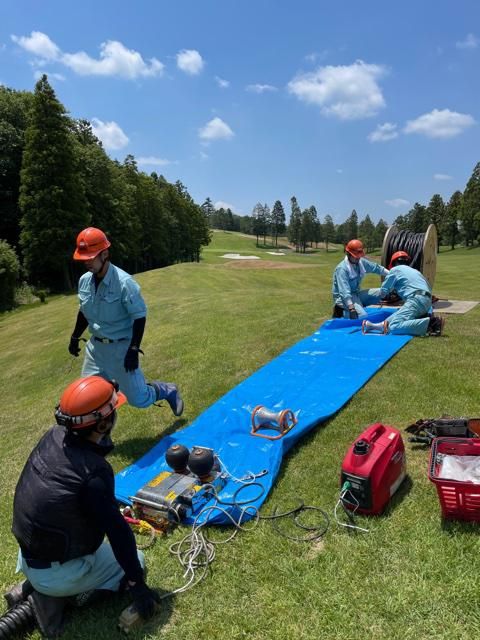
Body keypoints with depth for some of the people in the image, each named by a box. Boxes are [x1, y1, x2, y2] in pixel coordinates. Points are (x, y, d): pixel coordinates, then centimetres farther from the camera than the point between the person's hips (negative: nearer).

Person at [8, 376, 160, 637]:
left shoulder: (53, 436, -13)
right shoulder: (94, 470, -31)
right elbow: (117, 531, -23)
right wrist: (137, 585, -14)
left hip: (28, 558, 7)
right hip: (56, 574, -7)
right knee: (136, 559, 13)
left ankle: (32, 588, 14)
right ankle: (52, 594, 0)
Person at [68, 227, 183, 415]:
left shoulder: (124, 282, -22)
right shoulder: (84, 281, -1)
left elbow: (139, 317, -18)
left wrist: (134, 349, -21)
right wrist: (75, 337, 21)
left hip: (121, 347, -6)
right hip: (95, 346, 6)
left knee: (138, 399, 1)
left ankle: (167, 391, 30)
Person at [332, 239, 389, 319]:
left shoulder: (361, 262, 0)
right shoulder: (342, 269, -25)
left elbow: (376, 268, 16)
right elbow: (344, 292, -33)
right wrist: (351, 308, -39)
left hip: (357, 293, 9)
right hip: (344, 298, -9)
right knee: (363, 316, -28)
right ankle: (343, 311, -5)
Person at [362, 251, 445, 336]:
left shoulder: (395, 269, 12)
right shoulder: (415, 271, 31)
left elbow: (383, 292, 14)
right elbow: (429, 288, 30)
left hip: (416, 300, -8)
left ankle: (431, 323, -29)